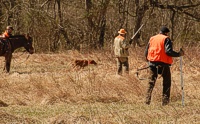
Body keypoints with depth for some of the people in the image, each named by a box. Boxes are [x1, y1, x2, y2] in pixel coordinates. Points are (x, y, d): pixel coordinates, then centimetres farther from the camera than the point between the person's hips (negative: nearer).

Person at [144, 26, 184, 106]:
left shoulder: (152, 39, 11)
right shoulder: (166, 39, -6)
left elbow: (146, 52, 13)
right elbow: (168, 51, -18)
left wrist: (149, 60, 29)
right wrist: (179, 54, -7)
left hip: (152, 63, 5)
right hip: (163, 63, -5)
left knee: (151, 82, 12)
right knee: (166, 83, 7)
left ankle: (147, 100, 3)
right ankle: (165, 100, 2)